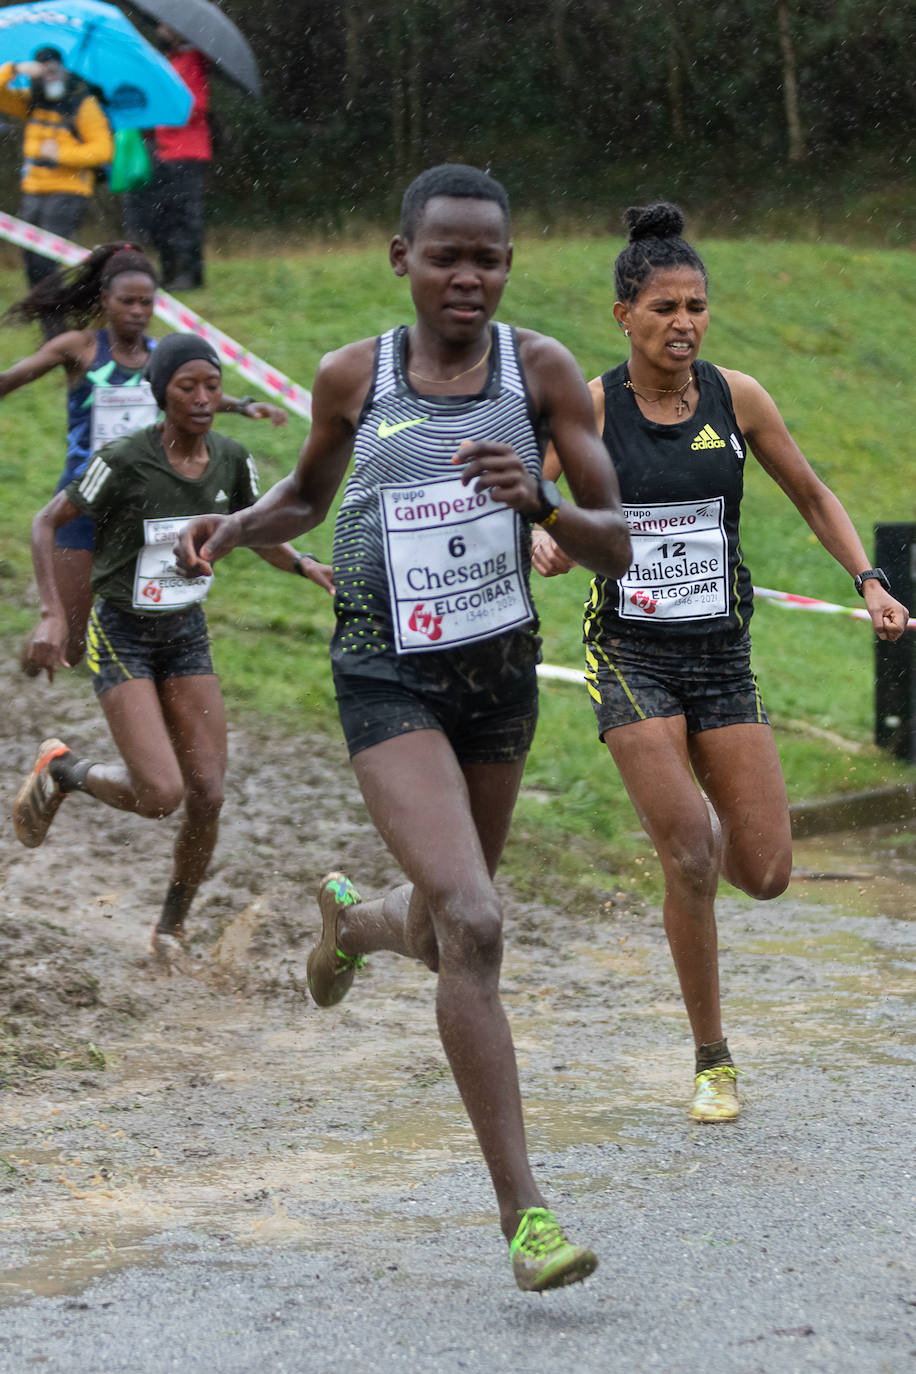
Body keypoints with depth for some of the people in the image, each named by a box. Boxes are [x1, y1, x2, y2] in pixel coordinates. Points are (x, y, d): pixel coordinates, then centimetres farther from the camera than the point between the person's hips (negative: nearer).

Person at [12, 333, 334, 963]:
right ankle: (60, 770, 14)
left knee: (208, 795, -3)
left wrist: (307, 565, -9)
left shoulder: (232, 460, -4)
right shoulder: (126, 460, -20)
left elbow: (262, 538, 12)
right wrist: (53, 616, -18)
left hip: (187, 635, 5)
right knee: (160, 795, -17)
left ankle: (171, 928, 19)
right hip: (122, 636, -5)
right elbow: (46, 524, -9)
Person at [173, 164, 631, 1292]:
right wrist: (237, 525, -1)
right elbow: (307, 496, 19)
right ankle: (523, 1210, -18)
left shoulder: (540, 369, -4)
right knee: (471, 924, -21)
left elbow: (617, 550, -5)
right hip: (388, 681, -3)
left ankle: (354, 918, 57)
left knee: (442, 941, 18)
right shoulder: (352, 377, -2)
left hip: (501, 673, 3)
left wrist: (535, 501, -24)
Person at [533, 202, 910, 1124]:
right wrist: (543, 544, -28)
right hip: (631, 655, -3)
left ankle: (691, 831, 35)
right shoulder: (590, 406, -6)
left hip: (722, 652, 3)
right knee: (689, 857, -16)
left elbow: (812, 497, 12)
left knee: (765, 873, -3)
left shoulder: (735, 397, 0)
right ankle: (712, 1061, 1)